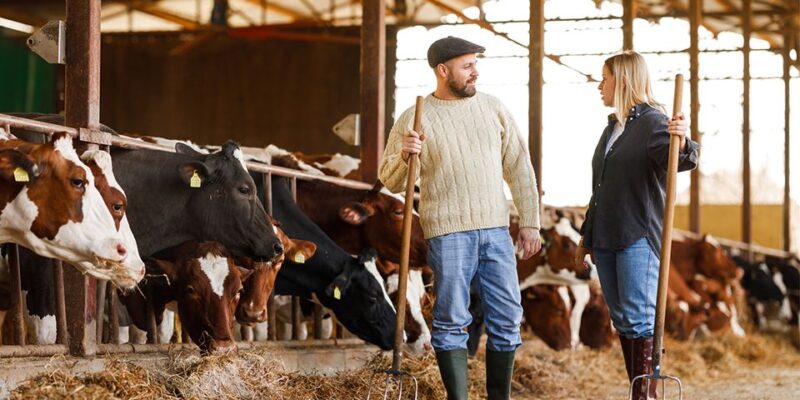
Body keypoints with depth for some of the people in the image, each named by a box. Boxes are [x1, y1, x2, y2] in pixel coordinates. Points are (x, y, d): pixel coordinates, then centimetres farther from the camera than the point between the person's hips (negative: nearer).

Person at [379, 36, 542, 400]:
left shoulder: (493, 108, 9)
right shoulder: (414, 119, 0)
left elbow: (519, 168, 12)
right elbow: (390, 181, 1)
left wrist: (530, 222, 8)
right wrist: (405, 156, -20)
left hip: (496, 230, 4)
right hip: (448, 232, -3)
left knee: (507, 320, 5)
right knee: (451, 321, -2)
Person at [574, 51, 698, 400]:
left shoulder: (653, 122, -8)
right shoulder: (612, 128, 18)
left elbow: (677, 159, -28)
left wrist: (683, 144, -50)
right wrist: (587, 237, 25)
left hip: (639, 238, -9)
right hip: (606, 239, 9)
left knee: (639, 319, -10)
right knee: (621, 320, 9)